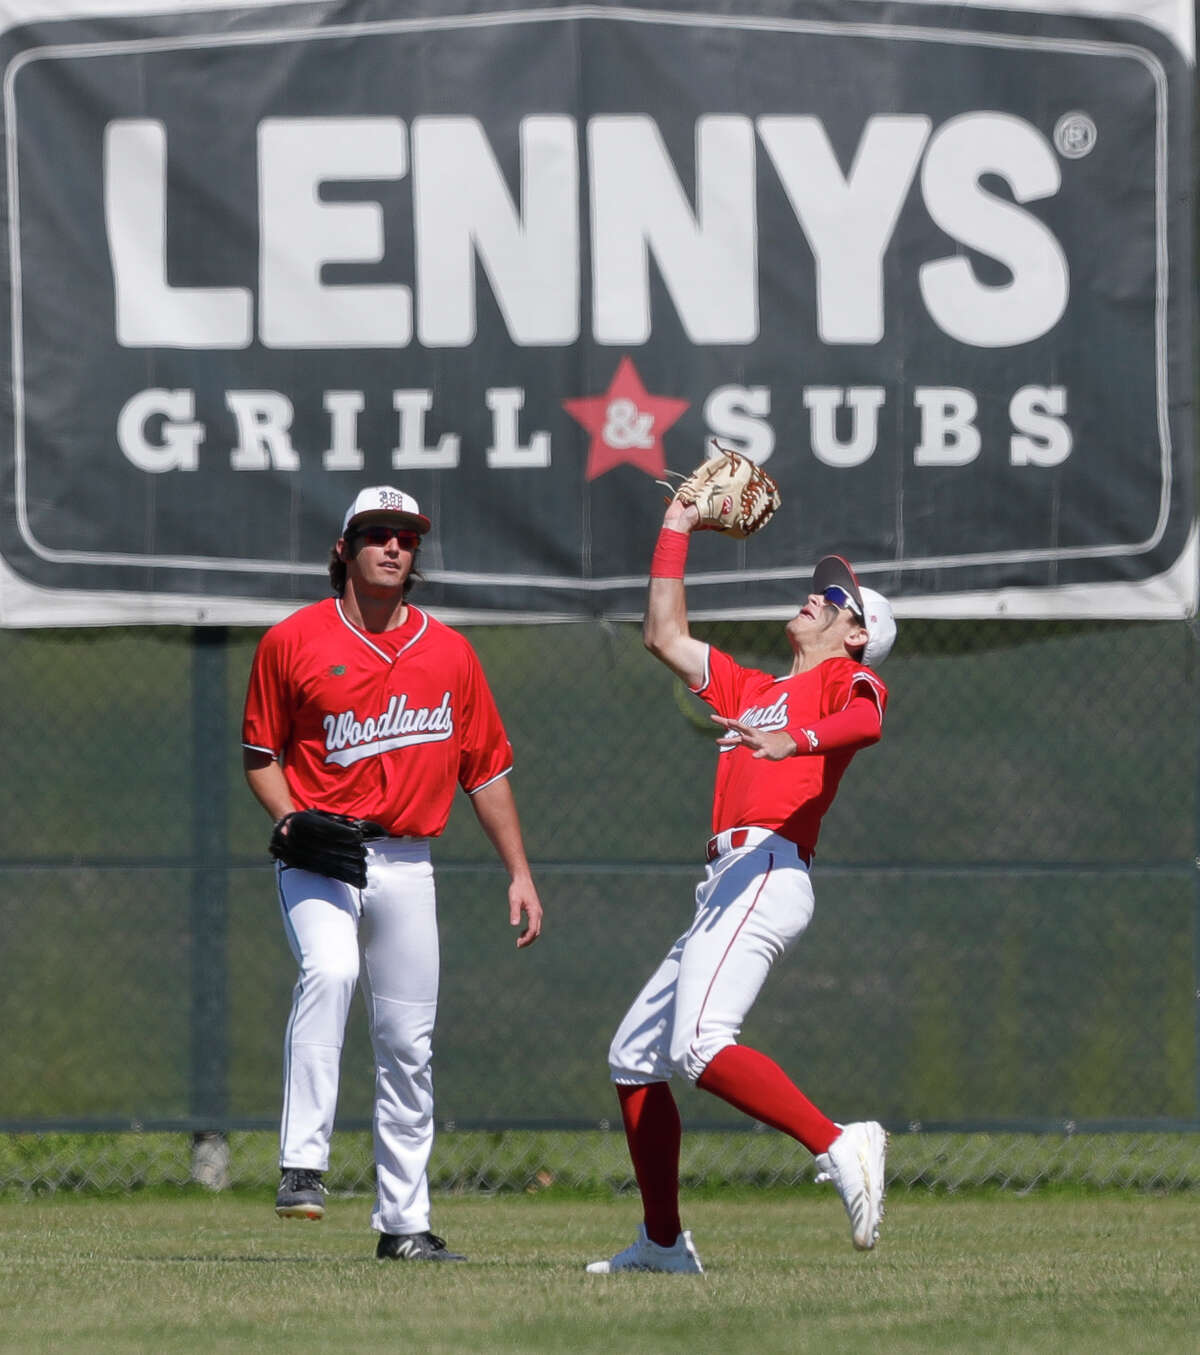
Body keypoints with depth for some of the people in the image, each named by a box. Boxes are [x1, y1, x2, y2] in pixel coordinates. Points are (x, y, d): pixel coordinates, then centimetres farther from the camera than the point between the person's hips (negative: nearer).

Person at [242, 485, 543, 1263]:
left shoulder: (449, 653, 9)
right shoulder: (293, 642, 0)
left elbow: (487, 769, 14)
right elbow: (261, 753, 7)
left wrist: (519, 872, 9)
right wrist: (292, 821, -11)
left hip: (406, 863, 4)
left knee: (409, 1044, 5)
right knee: (329, 969, -32)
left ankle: (405, 1222, 14)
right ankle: (303, 1163, -35)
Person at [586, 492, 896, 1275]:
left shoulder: (849, 678, 7)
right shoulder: (753, 690, 30)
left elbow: (867, 722, -17)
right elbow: (666, 638, 37)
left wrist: (796, 741, -35)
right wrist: (677, 530, 38)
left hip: (769, 876, -9)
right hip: (726, 886, 9)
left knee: (701, 1044, -29)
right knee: (635, 1055, 12)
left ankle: (839, 1147, -34)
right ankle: (663, 1242, 17)